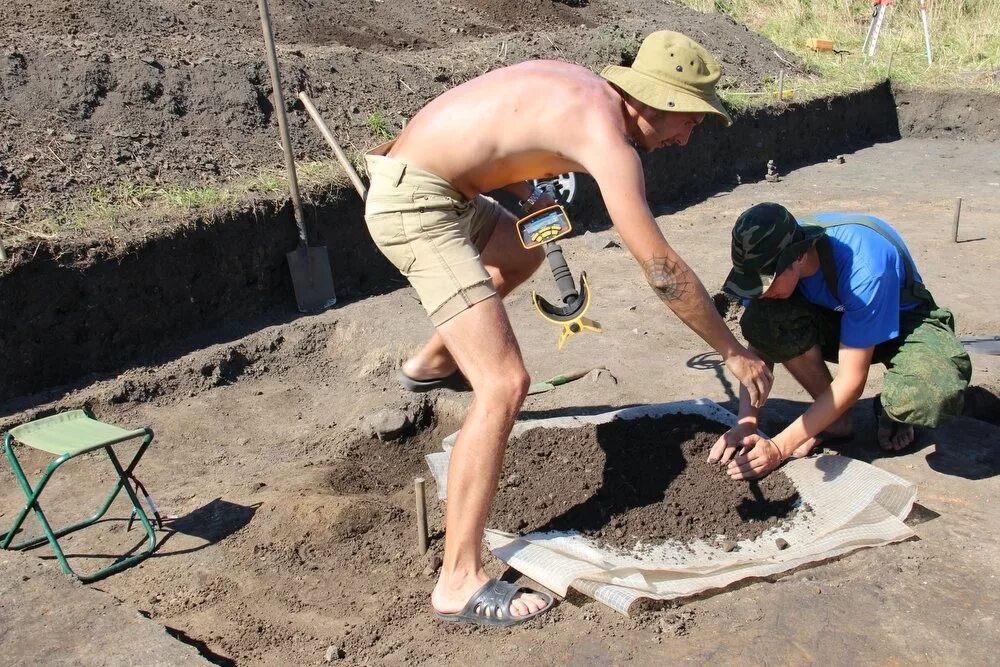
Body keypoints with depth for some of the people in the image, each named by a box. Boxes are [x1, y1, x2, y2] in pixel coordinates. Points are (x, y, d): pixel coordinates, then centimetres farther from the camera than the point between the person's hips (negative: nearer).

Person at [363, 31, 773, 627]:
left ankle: (431, 364, 51)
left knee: (524, 253, 35)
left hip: (427, 181, 10)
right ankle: (460, 582, -12)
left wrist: (530, 194, 4)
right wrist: (735, 352, -9)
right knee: (505, 385, -16)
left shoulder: (581, 87, 10)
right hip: (415, 203, -10)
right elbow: (664, 270, -20)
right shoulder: (608, 135, -18)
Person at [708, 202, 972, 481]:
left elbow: (851, 381, -32)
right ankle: (836, 417, -6)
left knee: (933, 396, -38)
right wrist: (746, 424, -28)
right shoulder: (770, 257, -23)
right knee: (763, 320, -28)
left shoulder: (862, 264, -37)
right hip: (834, 317, 4)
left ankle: (890, 410, 2)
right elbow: (758, 346, -14)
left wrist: (779, 447, -34)